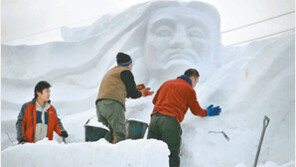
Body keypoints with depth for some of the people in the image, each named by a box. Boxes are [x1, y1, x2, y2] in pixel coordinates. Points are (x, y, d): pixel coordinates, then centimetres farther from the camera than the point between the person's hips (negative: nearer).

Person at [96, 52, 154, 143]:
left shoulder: (110, 72, 33)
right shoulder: (126, 72, 6)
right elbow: (133, 94, 4)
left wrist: (134, 89, 39)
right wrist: (141, 93, 25)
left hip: (99, 104, 8)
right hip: (113, 105, -8)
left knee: (107, 137, 5)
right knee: (120, 135, -15)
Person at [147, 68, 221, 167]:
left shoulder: (167, 83, 25)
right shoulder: (189, 89, 8)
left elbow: (154, 101, 33)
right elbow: (196, 111, 15)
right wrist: (207, 112, 34)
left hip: (155, 118, 5)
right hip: (171, 121, -5)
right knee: (172, 156, -4)